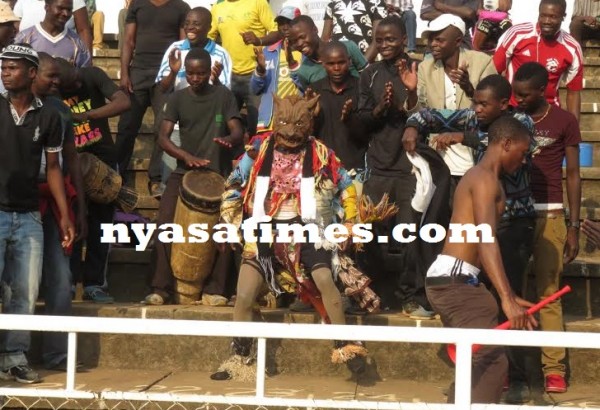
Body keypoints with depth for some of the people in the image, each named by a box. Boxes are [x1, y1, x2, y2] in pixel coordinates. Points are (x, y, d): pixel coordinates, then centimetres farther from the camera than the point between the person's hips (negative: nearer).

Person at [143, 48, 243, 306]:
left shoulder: (223, 95, 3)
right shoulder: (178, 98, 5)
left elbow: (238, 132, -4)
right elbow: (163, 137, -2)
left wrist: (228, 139, -30)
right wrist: (187, 156, -21)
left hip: (218, 173, -1)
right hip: (183, 171, 1)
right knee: (165, 225, -11)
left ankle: (214, 289, 2)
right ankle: (161, 289, -7)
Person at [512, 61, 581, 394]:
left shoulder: (564, 121, 1)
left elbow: (572, 174, 3)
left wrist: (574, 226, -1)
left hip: (549, 215, -2)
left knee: (548, 293, -3)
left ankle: (554, 369, 0)